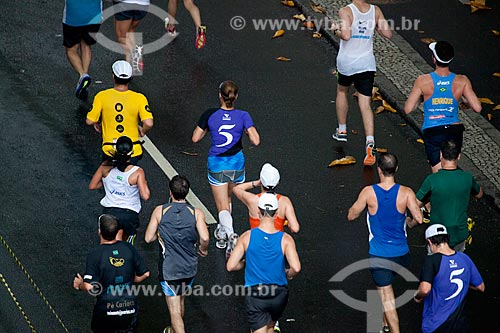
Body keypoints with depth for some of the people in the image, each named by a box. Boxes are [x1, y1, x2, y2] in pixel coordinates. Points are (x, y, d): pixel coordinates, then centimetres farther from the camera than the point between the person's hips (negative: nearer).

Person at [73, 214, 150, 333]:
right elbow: (145, 274, 6)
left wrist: (79, 285, 5)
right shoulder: (128, 248, -1)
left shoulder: (95, 255, -12)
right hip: (130, 308, 3)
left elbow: (89, 287, -16)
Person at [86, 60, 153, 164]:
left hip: (109, 150, 0)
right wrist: (143, 131, 3)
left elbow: (89, 121, -6)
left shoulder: (102, 96, -8)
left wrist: (97, 124, 17)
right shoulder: (139, 98, -10)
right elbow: (148, 123, -19)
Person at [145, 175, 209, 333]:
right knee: (180, 300, 28)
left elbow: (148, 238, -7)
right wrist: (202, 249, 0)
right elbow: (204, 238, -21)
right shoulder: (196, 213, -8)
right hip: (189, 267, 3)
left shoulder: (160, 211, -8)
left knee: (174, 309, -1)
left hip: (168, 268, -3)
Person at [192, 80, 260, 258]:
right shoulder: (243, 116, -13)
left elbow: (195, 138, -5)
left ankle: (230, 235, -24)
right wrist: (246, 129, 0)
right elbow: (255, 141, -18)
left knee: (223, 207, 2)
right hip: (236, 163, 2)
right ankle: (222, 232, 41)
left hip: (216, 164, -2)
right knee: (227, 198, 29)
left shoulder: (210, 115, -12)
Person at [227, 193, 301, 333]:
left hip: (255, 295, -2)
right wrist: (289, 274, 3)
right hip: (279, 295, 2)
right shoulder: (285, 239, -9)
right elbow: (296, 268, -21)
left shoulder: (247, 236, -7)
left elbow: (230, 266, -7)